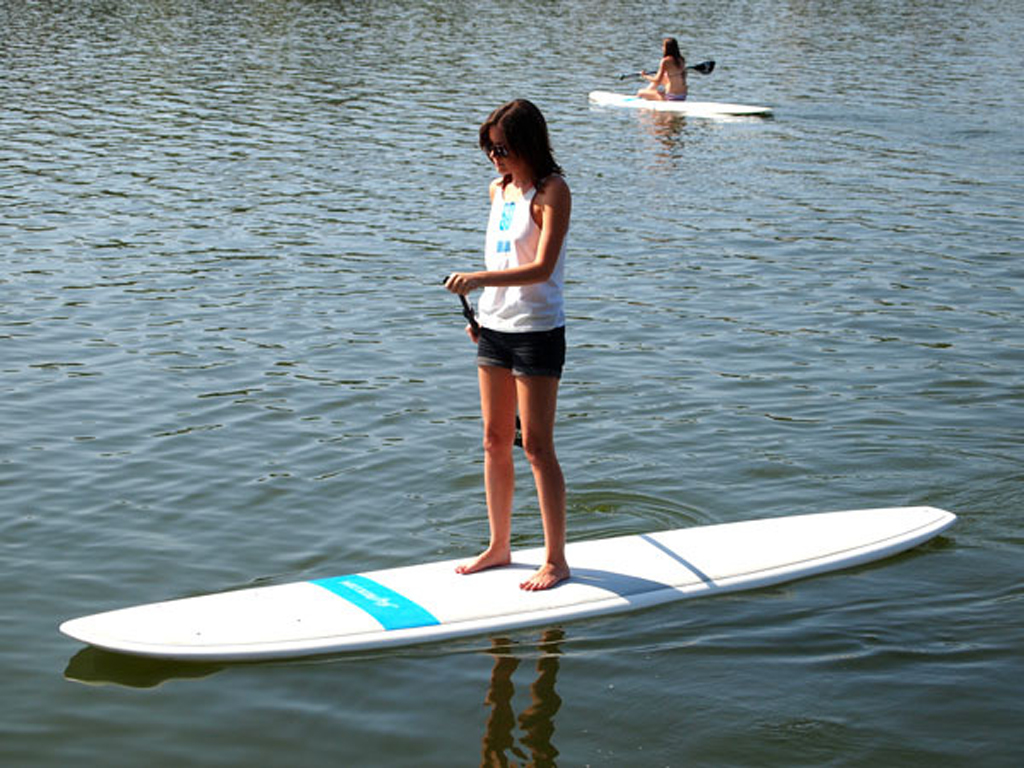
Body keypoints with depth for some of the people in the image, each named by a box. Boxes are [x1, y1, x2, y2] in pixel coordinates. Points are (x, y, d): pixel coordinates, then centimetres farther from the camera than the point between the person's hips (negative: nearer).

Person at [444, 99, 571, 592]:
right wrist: (484, 312, 15)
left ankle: (555, 560, 7)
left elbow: (542, 268, -24)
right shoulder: (499, 190, 10)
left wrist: (479, 280, -32)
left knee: (537, 446, -3)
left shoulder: (551, 192, -14)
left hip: (537, 331, -7)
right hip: (495, 326, 7)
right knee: (495, 441, 12)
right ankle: (499, 546, 25)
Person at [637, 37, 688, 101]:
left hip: (672, 98, -8)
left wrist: (645, 76, 1)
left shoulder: (665, 61, -16)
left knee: (640, 92, 6)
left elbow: (657, 81, -17)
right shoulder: (681, 60, 4)